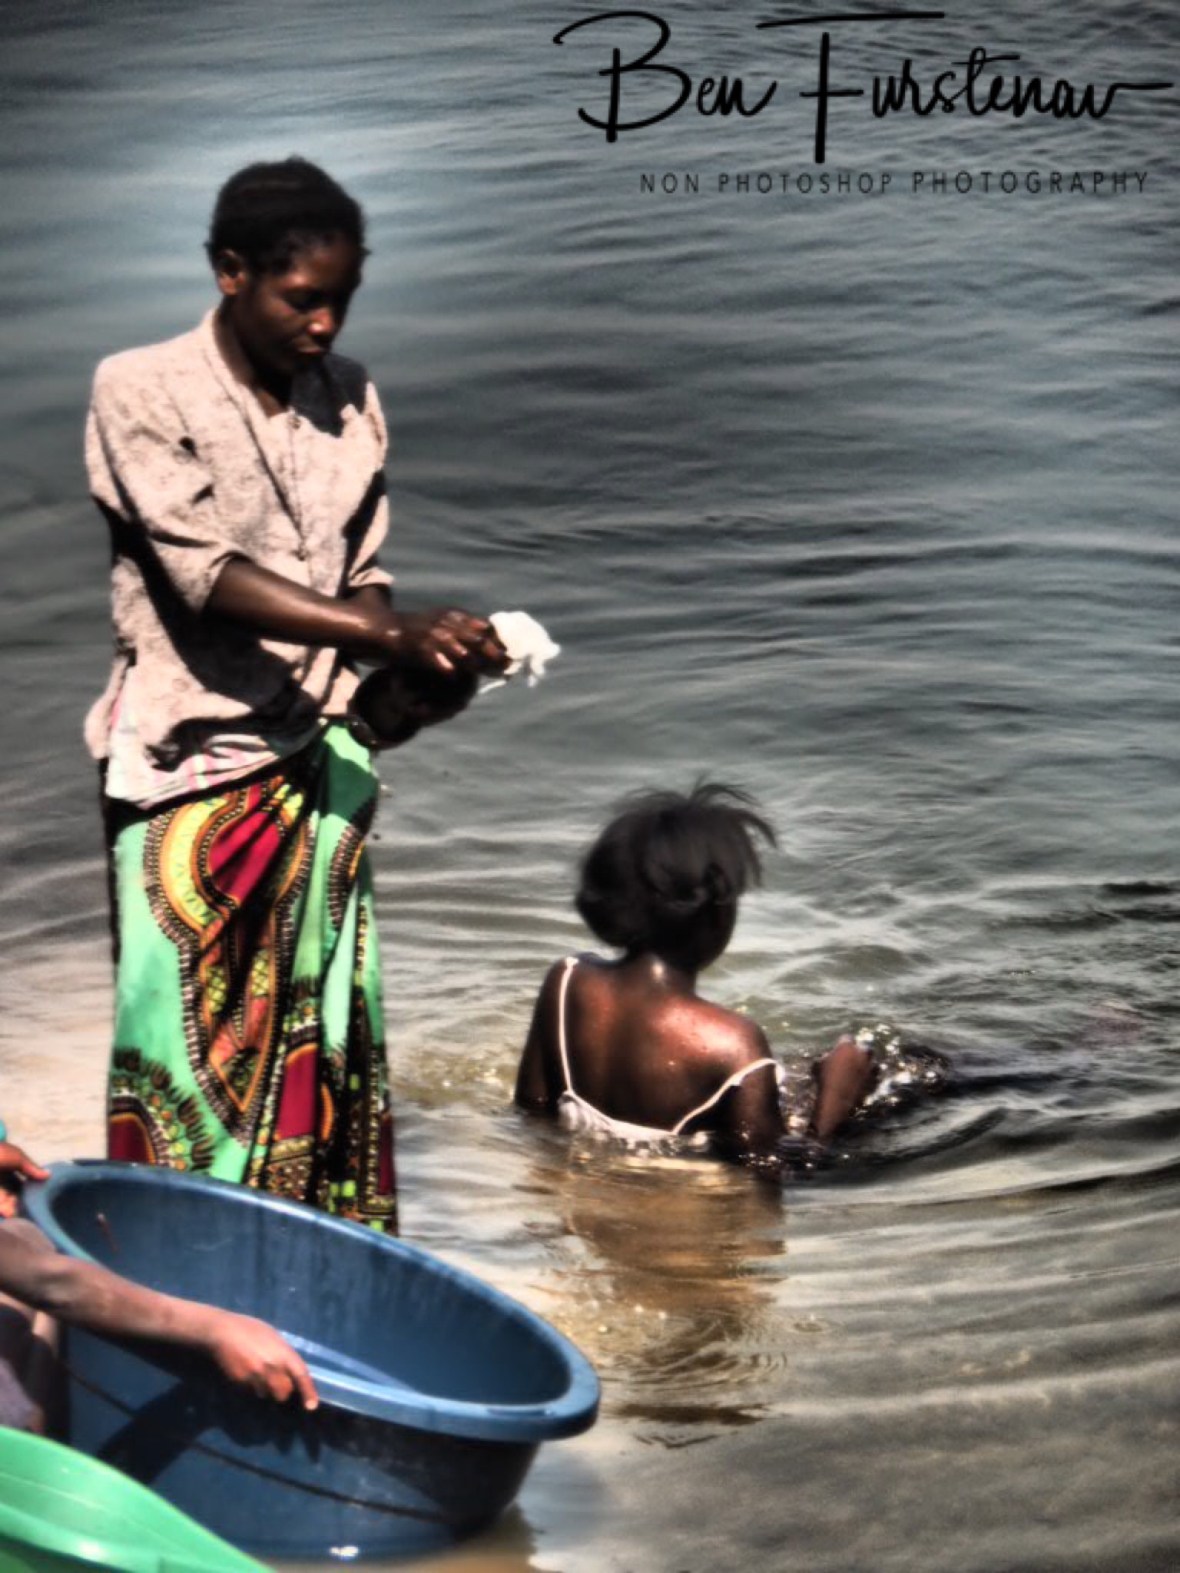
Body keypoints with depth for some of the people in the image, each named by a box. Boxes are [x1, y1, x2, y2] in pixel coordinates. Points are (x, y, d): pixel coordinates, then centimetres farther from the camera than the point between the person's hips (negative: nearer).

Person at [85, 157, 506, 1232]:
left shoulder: (349, 396, 9)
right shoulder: (142, 393, -8)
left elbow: (359, 572, 12)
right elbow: (207, 575, -19)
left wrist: (422, 677, -8)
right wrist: (393, 635, -28)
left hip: (321, 760, 5)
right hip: (193, 761, -5)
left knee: (321, 1031, 7)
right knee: (191, 1034, -2)